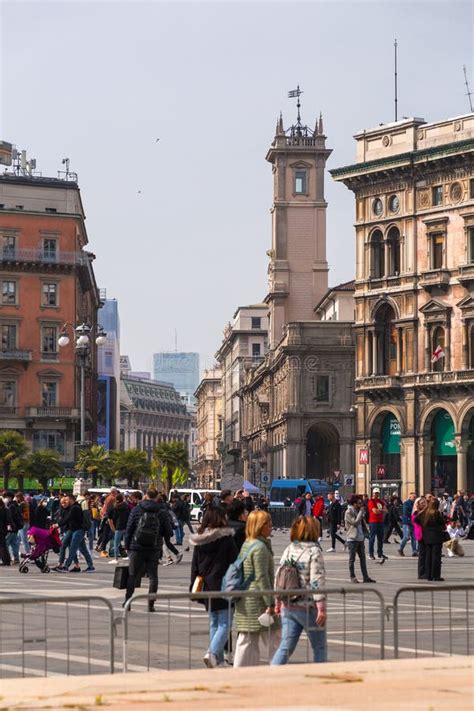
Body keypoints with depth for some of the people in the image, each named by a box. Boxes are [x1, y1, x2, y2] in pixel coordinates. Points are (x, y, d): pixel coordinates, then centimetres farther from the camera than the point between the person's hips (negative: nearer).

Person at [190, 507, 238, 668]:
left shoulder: (199, 541, 5)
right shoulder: (226, 538, -10)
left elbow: (194, 567, 10)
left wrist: (194, 588, 15)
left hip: (206, 588, 6)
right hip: (223, 587, -6)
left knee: (214, 623, 16)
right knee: (225, 623, -2)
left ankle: (217, 658, 16)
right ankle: (212, 652, -20)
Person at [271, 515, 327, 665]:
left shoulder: (289, 549, 7)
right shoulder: (314, 551, -11)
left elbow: (278, 577, 11)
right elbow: (317, 581, -17)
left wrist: (278, 601, 20)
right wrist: (321, 608, -16)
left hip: (288, 607, 6)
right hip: (308, 608, -5)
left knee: (285, 647, 7)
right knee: (319, 647, 10)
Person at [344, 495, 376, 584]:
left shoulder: (358, 511, 14)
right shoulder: (348, 512, -11)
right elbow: (355, 522, -21)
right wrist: (361, 512, -15)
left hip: (360, 538, 8)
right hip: (352, 539, -8)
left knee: (362, 558, 7)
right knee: (352, 559, 1)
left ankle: (365, 577, 9)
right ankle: (352, 577, 6)